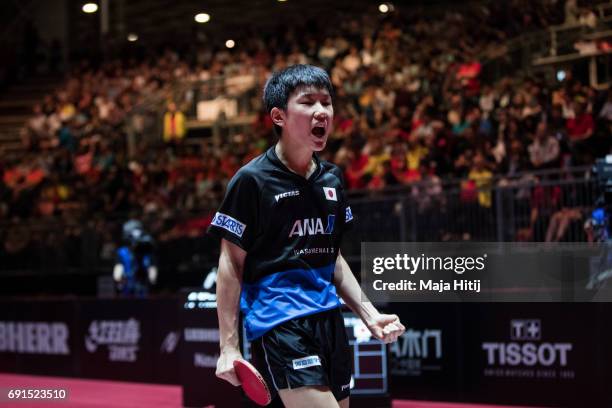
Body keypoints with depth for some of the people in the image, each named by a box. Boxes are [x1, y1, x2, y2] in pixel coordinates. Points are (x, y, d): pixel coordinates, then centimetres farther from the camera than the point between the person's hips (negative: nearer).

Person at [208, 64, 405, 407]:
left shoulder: (332, 179, 14)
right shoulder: (253, 180, -6)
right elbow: (231, 263, -5)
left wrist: (369, 314, 13)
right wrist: (229, 345, -9)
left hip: (330, 320, 7)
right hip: (279, 323, -7)